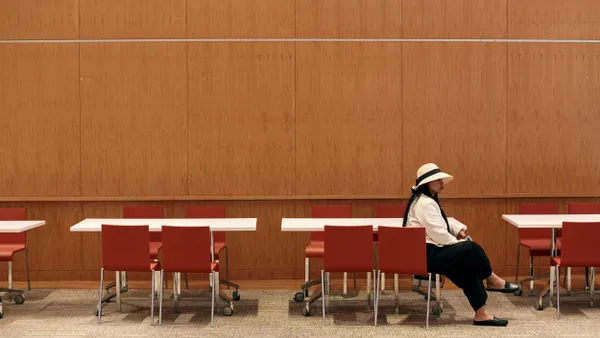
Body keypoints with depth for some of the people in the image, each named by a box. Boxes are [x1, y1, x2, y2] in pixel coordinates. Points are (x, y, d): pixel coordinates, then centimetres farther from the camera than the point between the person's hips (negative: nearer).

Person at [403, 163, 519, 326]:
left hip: (428, 251, 11)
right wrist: (459, 243, -6)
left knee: (468, 266, 3)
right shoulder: (425, 203, -17)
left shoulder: (426, 200, 18)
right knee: (471, 249, -14)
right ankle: (492, 281, 12)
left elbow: (442, 224, 25)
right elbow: (439, 235, -22)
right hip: (426, 254, -11)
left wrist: (458, 229, 6)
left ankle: (481, 314, 2)